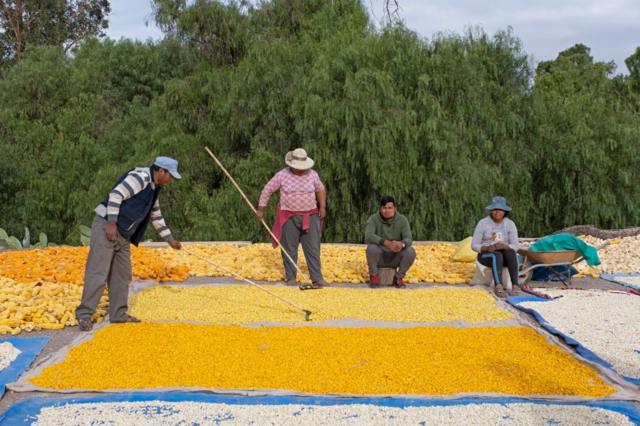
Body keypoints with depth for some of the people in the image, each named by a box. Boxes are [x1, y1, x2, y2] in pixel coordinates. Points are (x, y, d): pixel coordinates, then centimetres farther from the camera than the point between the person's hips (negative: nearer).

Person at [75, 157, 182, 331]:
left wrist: (170, 239, 28)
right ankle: (84, 314, -7)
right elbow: (116, 195, -21)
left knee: (122, 274, 10)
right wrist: (111, 223, -25)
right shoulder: (140, 177, -12)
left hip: (122, 235, 10)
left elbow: (156, 216, 27)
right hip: (106, 227, -10)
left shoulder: (153, 187, 17)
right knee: (98, 273, -11)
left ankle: (118, 314, 16)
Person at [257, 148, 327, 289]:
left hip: (309, 216, 1)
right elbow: (267, 190, 1)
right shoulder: (282, 175, -6)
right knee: (289, 248, 3)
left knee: (313, 248, -2)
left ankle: (317, 279, -1)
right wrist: (261, 209, 2)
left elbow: (321, 189, 16)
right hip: (289, 217, -1)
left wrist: (322, 207, 8)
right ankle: (291, 278, 13)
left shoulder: (312, 174, 0)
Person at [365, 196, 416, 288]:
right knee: (371, 248, -33)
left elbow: (409, 239, -19)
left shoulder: (402, 220, -9)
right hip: (379, 257, -1)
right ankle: (374, 277, -8)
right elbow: (368, 237, -29)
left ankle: (398, 277, -3)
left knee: (410, 251, -26)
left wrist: (401, 244, -44)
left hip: (395, 258, 1)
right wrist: (386, 243, -45)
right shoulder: (373, 219, -14)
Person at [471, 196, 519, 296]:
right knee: (497, 256, -38)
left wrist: (504, 246, -26)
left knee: (510, 253, -35)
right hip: (486, 255, -2)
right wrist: (487, 248, -26)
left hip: (504, 255, 2)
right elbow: (474, 245, -7)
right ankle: (499, 286, -58)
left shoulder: (510, 224, -2)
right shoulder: (482, 223, -9)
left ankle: (515, 285, -45)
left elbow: (515, 247, -5)